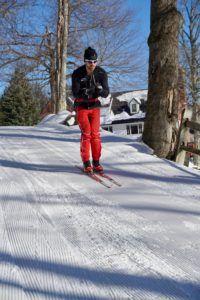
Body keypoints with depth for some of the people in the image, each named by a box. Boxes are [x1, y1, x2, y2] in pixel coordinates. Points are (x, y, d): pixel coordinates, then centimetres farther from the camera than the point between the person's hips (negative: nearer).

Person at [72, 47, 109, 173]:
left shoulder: (102, 73, -11)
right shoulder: (77, 74, -16)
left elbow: (106, 93, -13)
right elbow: (75, 93, -21)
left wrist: (100, 90, -36)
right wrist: (84, 93, -41)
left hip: (95, 105, 2)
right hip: (81, 106, -2)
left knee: (95, 134, -3)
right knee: (86, 133, -11)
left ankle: (96, 162, 5)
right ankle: (86, 162, -3)